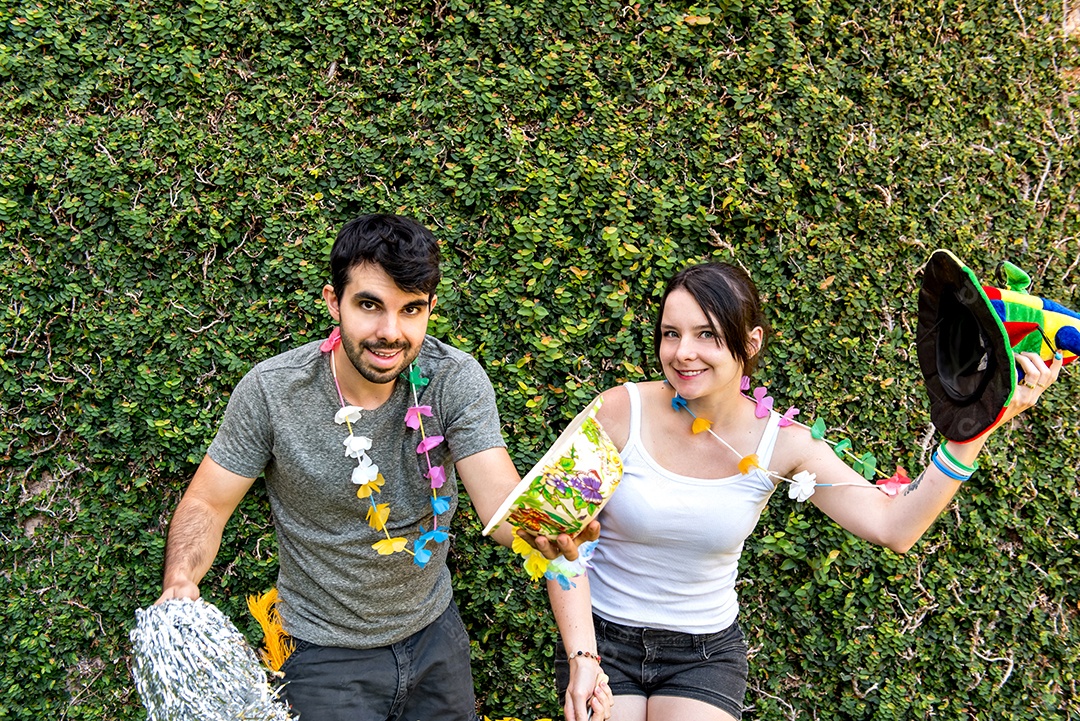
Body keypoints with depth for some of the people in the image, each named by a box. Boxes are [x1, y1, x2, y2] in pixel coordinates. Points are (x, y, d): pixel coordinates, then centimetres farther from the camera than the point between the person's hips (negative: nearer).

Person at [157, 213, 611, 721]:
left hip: (436, 637, 3)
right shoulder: (271, 390, -20)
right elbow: (207, 503, -10)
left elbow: (499, 501, -27)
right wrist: (180, 583, -30)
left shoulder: (455, 380, -18)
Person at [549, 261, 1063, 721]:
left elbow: (894, 526, -15)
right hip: (602, 640, -1)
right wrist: (580, 658, -17)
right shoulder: (620, 412, -16)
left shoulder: (780, 445, -11)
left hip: (705, 653, 1)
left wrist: (974, 429, -22)